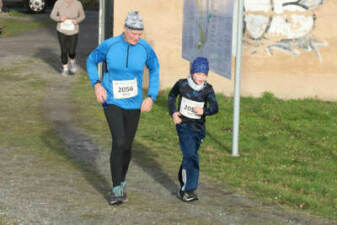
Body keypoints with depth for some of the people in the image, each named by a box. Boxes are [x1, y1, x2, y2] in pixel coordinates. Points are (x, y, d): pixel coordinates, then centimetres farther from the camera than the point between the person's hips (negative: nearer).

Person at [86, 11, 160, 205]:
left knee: (127, 146, 10)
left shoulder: (145, 48, -10)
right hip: (112, 101, -3)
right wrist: (97, 84, -13)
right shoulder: (109, 45, -16)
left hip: (133, 103, 3)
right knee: (119, 142, -18)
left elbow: (154, 70, 7)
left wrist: (151, 97, -2)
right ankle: (116, 190, -7)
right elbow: (91, 61, 2)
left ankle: (122, 182, 37)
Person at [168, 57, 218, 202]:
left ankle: (183, 187, 27)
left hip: (199, 128, 3)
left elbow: (215, 107, -13)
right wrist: (173, 113, 1)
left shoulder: (207, 89, -3)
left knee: (189, 157, 12)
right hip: (184, 125, -3)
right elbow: (172, 96, 14)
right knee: (191, 157, -15)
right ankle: (188, 190, -13)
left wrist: (204, 111, -33)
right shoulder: (182, 84, -6)